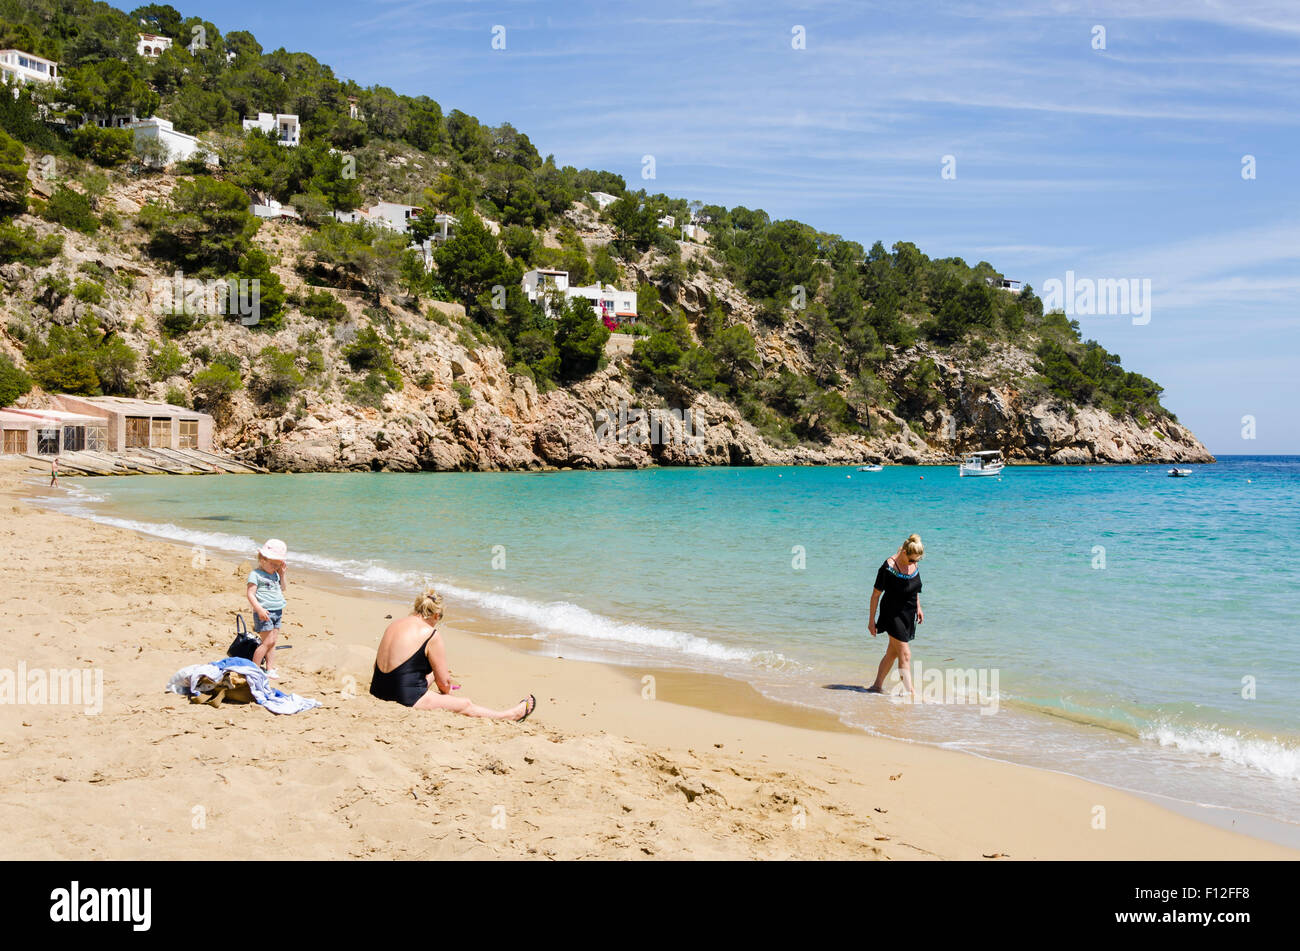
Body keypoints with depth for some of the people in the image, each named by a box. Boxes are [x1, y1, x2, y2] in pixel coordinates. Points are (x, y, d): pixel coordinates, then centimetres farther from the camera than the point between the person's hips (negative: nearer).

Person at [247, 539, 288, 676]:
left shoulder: (275, 574, 14)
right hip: (264, 613, -7)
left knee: (273, 641, 8)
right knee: (268, 642, -10)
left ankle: (269, 668, 15)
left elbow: (282, 588, 26)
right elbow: (250, 594, -14)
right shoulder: (255, 574, -9)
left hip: (277, 612, 7)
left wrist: (282, 574, 11)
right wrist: (260, 609, -23)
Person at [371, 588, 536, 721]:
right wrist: (446, 691, 19)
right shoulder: (431, 635, -13)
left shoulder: (394, 625, 8)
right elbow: (444, 682, -5)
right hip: (406, 700, -7)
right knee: (466, 705, 12)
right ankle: (511, 714, 27)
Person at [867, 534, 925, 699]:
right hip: (892, 615, -7)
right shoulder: (888, 567, -20)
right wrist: (872, 619, -10)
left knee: (892, 653, 14)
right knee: (905, 654, -10)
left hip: (908, 615, 7)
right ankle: (911, 692, -7)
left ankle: (877, 685, 26)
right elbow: (876, 594, -13)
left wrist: (918, 607, 17)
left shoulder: (914, 564, 0)